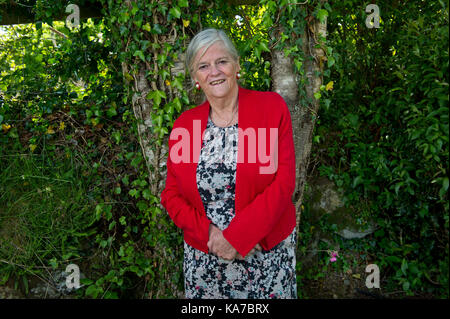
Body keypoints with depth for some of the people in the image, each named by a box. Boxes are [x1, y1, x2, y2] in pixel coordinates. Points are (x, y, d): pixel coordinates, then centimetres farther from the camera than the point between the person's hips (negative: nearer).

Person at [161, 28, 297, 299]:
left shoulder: (272, 107, -6)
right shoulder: (184, 124, 1)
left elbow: (284, 181, -12)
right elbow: (171, 194, 2)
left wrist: (236, 237, -16)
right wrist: (209, 234, -13)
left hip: (268, 252, -1)